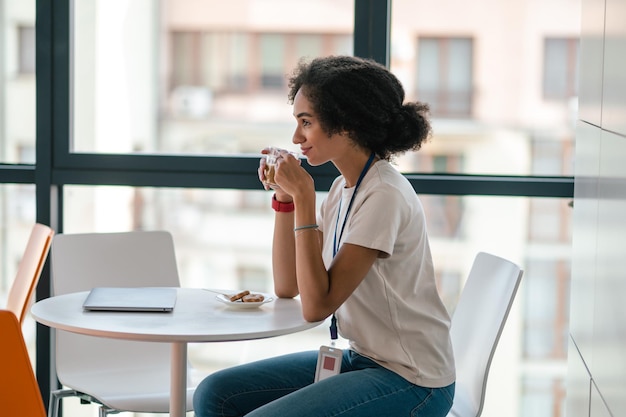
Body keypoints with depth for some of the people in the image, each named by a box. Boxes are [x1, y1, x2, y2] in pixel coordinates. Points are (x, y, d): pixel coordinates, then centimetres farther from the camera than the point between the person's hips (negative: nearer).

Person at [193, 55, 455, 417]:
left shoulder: (385, 196, -20)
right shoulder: (344, 188, 7)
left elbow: (317, 306, -22)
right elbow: (287, 287, 9)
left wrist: (304, 198, -22)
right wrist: (284, 196, 1)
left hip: (411, 382, -9)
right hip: (360, 358, 9)